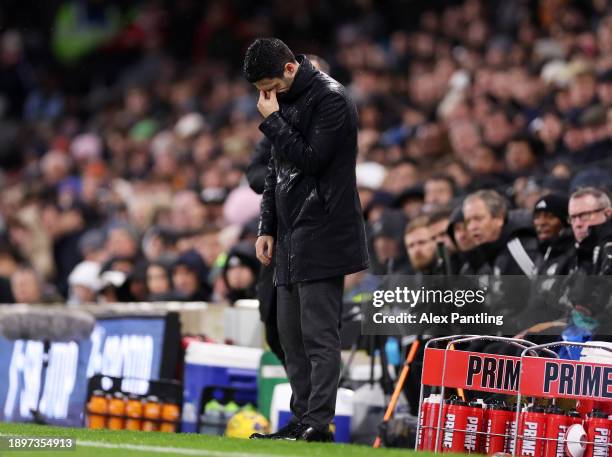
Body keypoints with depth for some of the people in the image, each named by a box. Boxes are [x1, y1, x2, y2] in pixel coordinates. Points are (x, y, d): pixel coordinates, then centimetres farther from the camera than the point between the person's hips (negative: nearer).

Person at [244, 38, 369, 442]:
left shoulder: (331, 100, -11)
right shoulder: (285, 101, 16)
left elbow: (310, 160, -18)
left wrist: (273, 121, -14)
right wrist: (267, 227, 16)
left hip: (322, 236, -9)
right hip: (290, 238, 9)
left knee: (319, 333, -10)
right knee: (291, 333, 9)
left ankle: (319, 423, -10)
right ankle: (302, 420, 13)